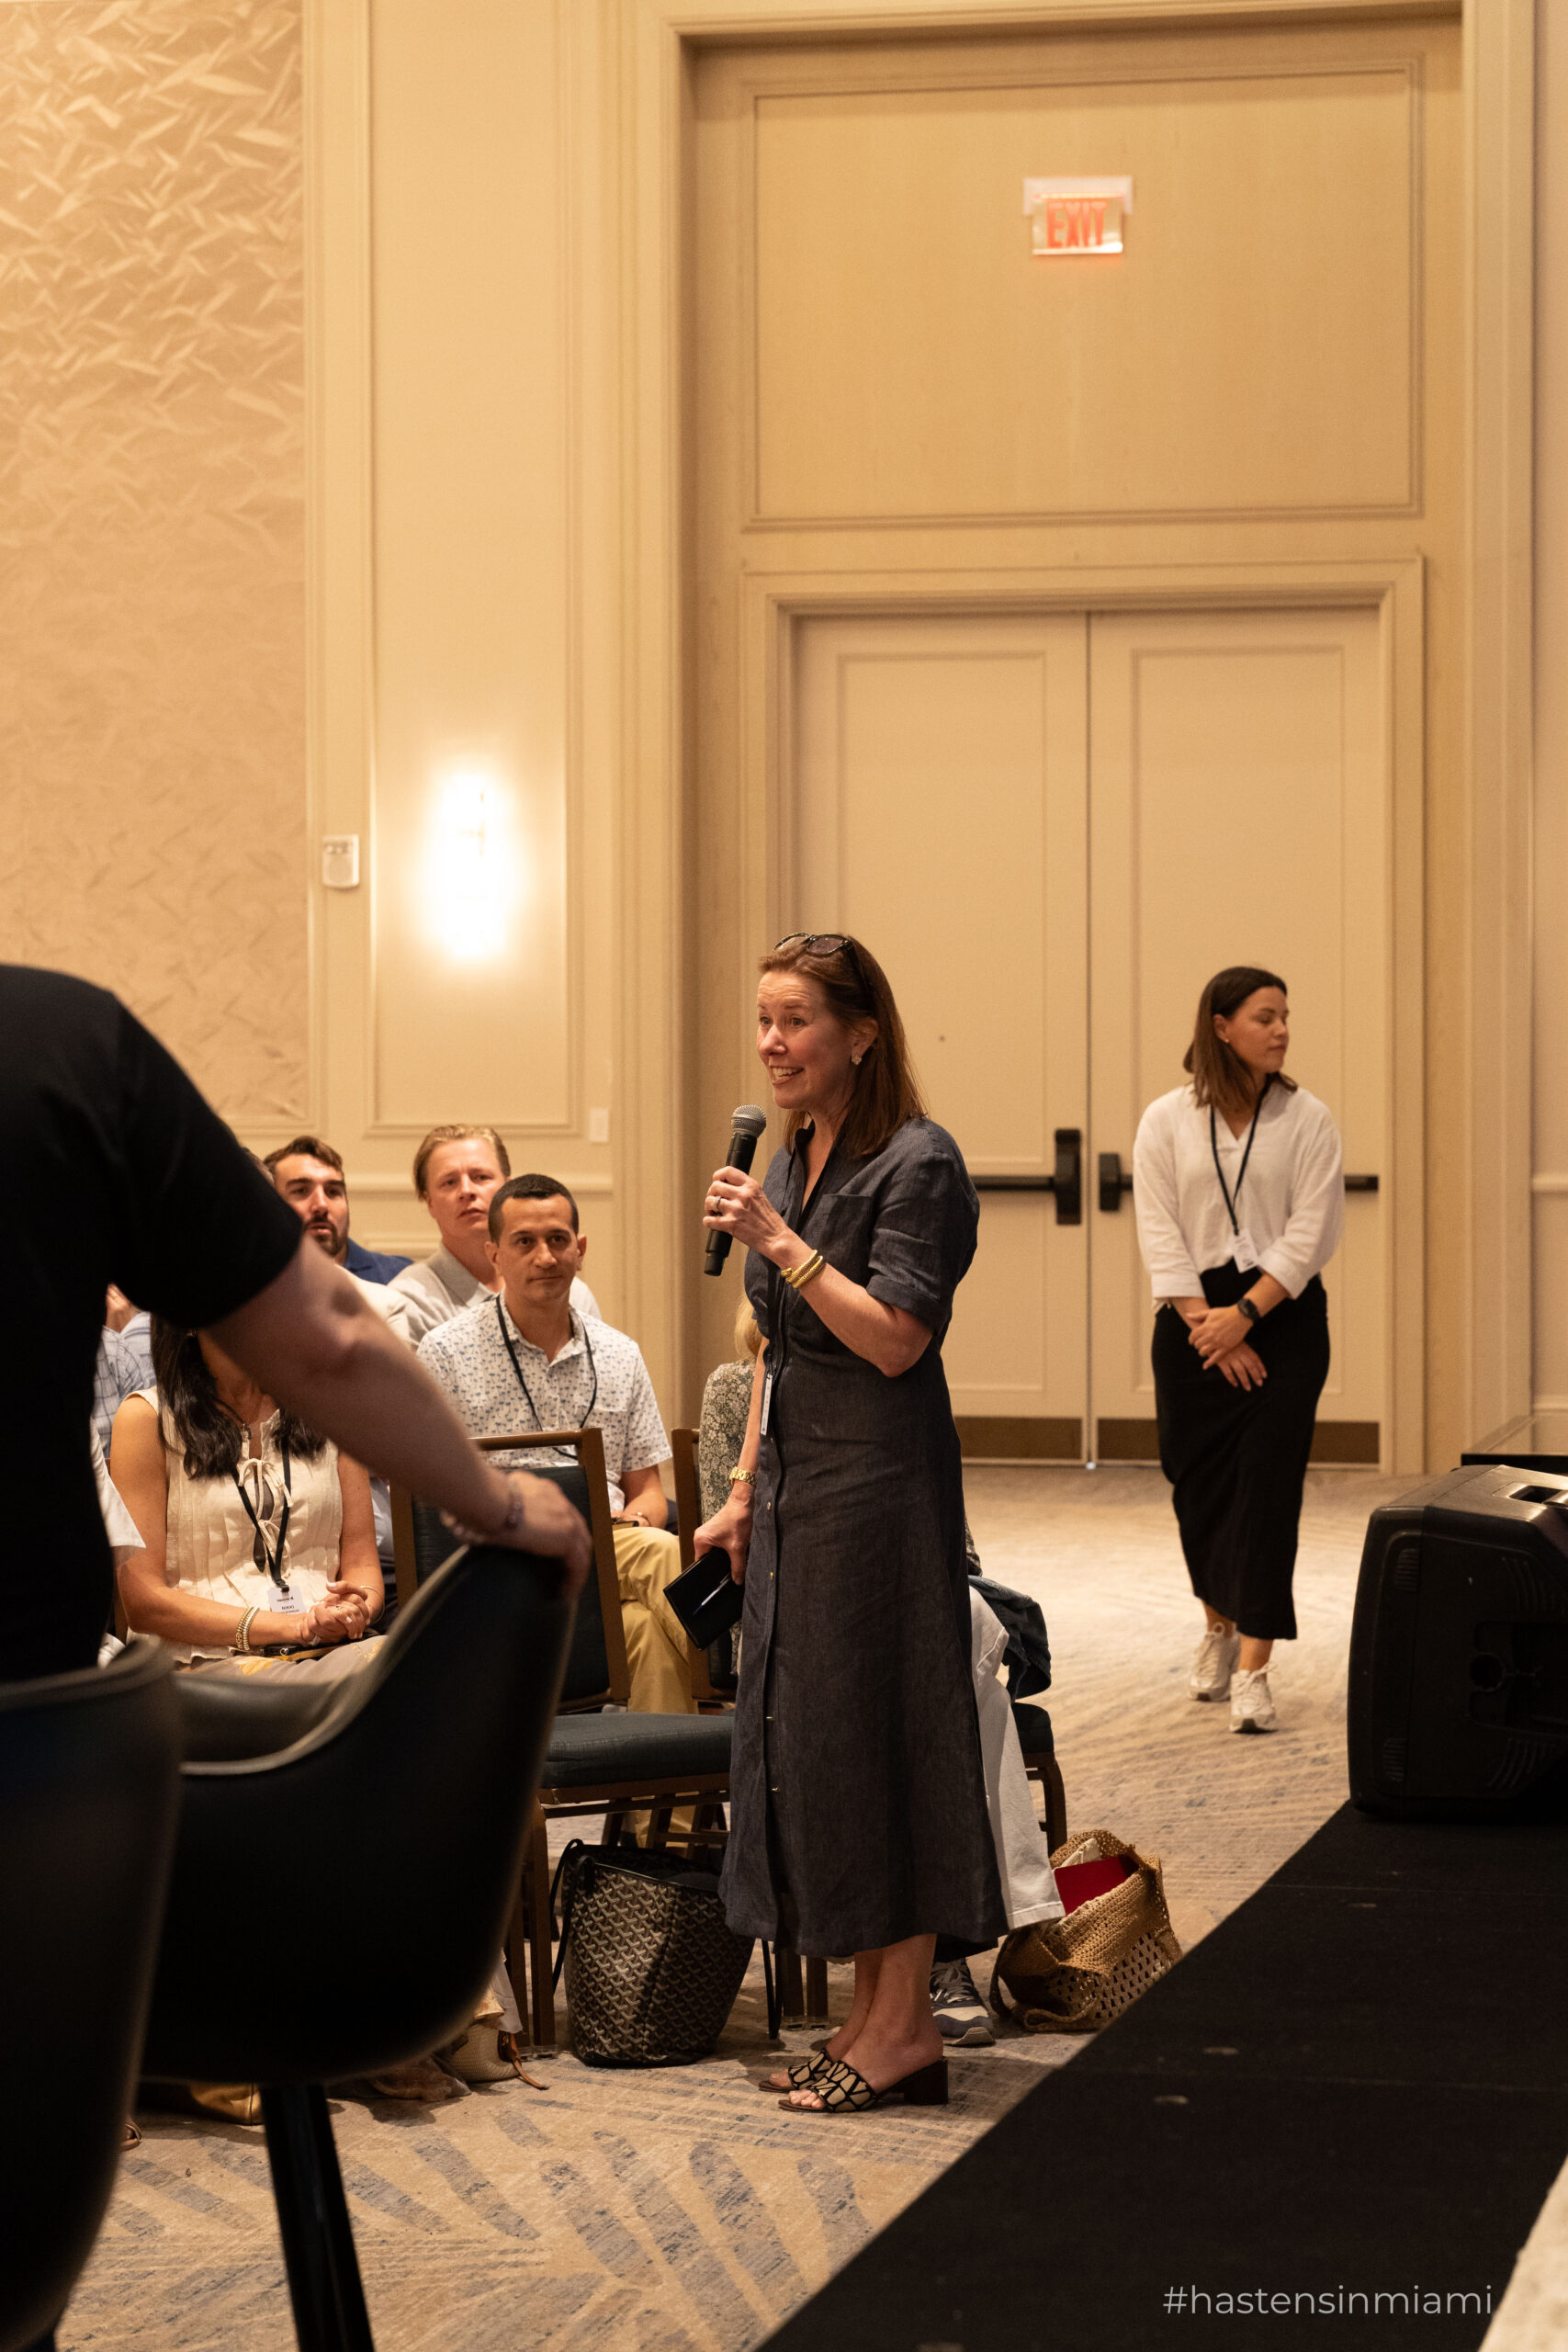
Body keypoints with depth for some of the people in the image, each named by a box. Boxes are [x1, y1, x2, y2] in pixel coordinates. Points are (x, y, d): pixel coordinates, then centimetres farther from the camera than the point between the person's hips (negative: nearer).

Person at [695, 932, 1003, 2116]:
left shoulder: (918, 1163, -12)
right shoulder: (796, 1156, 14)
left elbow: (892, 1339, -19)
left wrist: (779, 1240, -21)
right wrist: (744, 1493, 17)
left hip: (880, 1483, -9)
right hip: (798, 1485, 9)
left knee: (875, 1729, -5)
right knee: (800, 1729, 9)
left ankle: (905, 2025, 2)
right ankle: (869, 2011, 16)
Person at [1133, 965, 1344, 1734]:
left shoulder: (1306, 1118, 1)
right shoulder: (1166, 1121, 3)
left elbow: (1312, 1230, -4)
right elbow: (1160, 1230, -2)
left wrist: (1246, 1312, -13)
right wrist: (1206, 1323, -11)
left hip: (1284, 1316, -1)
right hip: (1195, 1320, 1)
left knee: (1268, 1484, -8)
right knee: (1199, 1482, 6)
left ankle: (1253, 1670, -10)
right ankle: (1219, 1625, 32)